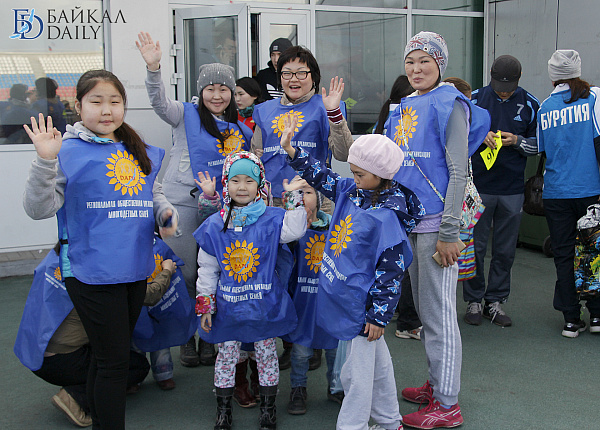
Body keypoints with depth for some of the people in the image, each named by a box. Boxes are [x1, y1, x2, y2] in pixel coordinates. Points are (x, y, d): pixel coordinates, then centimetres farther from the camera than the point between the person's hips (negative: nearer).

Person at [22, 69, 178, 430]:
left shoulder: (140, 152, 10)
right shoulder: (68, 151, -8)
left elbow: (154, 193, 22)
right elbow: (39, 209, -13)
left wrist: (167, 212, 1)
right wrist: (46, 161, -26)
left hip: (135, 270, 6)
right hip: (93, 273, -6)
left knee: (109, 356, 20)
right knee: (113, 360, -2)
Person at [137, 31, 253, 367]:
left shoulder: (240, 129, 11)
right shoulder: (186, 115, 0)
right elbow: (160, 102, -20)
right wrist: (153, 67, -36)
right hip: (184, 204, -3)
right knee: (186, 273, 3)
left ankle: (209, 339, 22)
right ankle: (186, 338, 19)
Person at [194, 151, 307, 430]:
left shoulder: (271, 219, -3)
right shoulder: (214, 226, 0)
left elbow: (295, 230, -20)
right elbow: (207, 269, 4)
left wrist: (294, 197, -21)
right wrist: (205, 304, 2)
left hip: (265, 305, -1)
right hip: (228, 308, 1)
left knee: (267, 355, 11)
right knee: (226, 357, 11)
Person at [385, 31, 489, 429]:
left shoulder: (449, 104, -9)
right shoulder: (405, 109, 14)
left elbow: (458, 172, -14)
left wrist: (449, 232, -18)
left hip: (436, 221, -8)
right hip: (408, 219, 8)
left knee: (439, 311, -3)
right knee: (423, 308, 16)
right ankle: (437, 384, 29)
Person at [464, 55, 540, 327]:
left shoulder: (529, 104, 3)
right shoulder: (475, 99, 0)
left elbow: (540, 143, 7)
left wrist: (516, 140, -12)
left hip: (512, 190, 1)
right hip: (478, 186, -1)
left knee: (505, 250, 8)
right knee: (475, 247, 3)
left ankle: (495, 301, 20)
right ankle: (474, 301, 17)